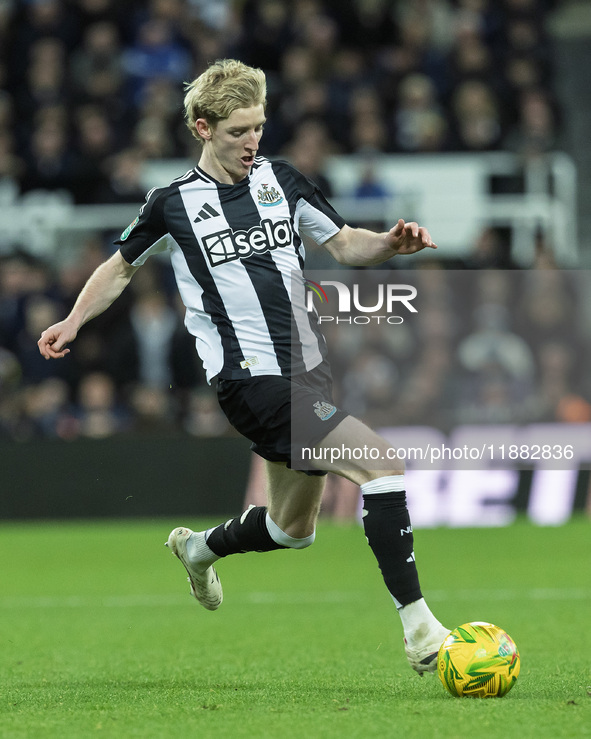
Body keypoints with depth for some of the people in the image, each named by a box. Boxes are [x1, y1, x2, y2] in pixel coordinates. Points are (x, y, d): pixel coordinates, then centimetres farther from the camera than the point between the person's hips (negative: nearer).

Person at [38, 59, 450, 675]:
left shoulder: (282, 182, 9)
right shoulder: (173, 203, 0)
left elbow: (344, 244, 16)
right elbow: (120, 267, 15)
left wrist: (392, 244, -4)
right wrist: (73, 321, 6)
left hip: (305, 369, 6)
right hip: (250, 379, -6)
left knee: (292, 529, 19)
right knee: (381, 461, -23)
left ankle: (198, 548, 50)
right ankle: (417, 626, -22)